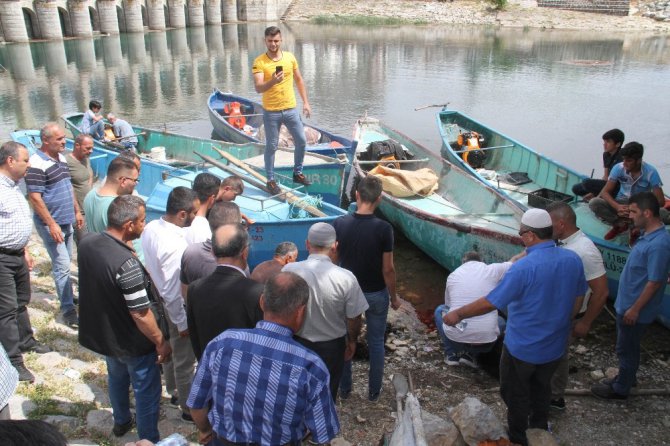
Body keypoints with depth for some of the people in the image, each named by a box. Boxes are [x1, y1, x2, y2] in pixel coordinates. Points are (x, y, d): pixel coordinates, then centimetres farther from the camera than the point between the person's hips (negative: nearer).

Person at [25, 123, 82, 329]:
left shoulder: (61, 158, 8)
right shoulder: (37, 164, -19)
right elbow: (35, 197, -21)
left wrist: (77, 211, 18)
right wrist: (52, 224, -22)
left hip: (66, 220, 8)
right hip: (51, 223, -8)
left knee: (65, 261, 18)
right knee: (62, 265, -7)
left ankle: (67, 295, 33)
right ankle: (68, 310, -1)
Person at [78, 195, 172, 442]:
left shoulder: (86, 243, -12)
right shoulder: (127, 264, -35)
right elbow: (140, 314, -28)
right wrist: (161, 342, -14)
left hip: (100, 333, 8)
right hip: (132, 343, -8)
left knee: (117, 378, 32)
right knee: (147, 391, 15)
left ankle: (121, 421, 54)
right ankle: (148, 439, 32)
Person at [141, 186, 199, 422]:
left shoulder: (151, 227, -10)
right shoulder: (175, 246, -35)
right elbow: (173, 292, -28)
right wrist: (183, 323, -17)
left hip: (157, 302, 9)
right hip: (174, 310, -8)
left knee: (169, 349, 29)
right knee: (184, 361, 13)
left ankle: (173, 389, 53)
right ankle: (189, 408, 33)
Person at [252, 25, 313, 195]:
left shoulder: (290, 57, 2)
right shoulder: (259, 62, -10)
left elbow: (299, 80, 13)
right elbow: (258, 88, -20)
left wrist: (306, 102, 9)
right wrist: (272, 81, -39)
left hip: (291, 109, 4)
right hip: (271, 112, -4)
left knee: (301, 141, 10)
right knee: (271, 147, 5)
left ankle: (298, 173, 30)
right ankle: (271, 180, 18)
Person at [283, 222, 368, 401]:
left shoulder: (288, 271, -19)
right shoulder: (345, 278, -24)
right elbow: (354, 318, -13)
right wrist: (352, 341, 8)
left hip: (297, 344, 2)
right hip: (331, 347, -1)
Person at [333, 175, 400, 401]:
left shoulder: (339, 224, -13)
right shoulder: (383, 228, -21)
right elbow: (388, 269, -15)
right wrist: (394, 296, 0)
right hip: (376, 294, -2)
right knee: (376, 342, 16)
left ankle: (344, 388, 32)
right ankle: (374, 390, 29)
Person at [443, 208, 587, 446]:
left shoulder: (523, 268, -29)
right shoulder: (573, 259, -9)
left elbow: (490, 302, -24)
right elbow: (577, 300, 5)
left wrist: (458, 314, -12)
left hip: (523, 347, -6)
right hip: (555, 345, 6)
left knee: (516, 394, 17)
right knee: (542, 387, 28)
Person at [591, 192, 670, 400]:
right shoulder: (648, 235, 3)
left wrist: (635, 309, -19)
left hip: (635, 309, -9)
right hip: (627, 303, 9)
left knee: (626, 349, 8)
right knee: (627, 347, 24)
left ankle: (620, 389, 24)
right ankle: (625, 378, 41)